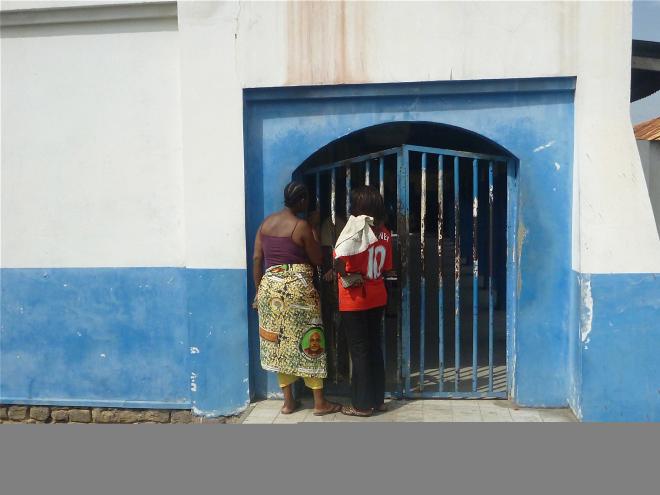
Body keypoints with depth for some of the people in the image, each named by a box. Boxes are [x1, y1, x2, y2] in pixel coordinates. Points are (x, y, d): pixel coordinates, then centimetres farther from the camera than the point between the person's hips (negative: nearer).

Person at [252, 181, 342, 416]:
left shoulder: (266, 222, 8)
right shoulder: (301, 226, -10)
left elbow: (257, 259, 7)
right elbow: (317, 260, -3)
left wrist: (258, 291, 13)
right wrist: (314, 233, 8)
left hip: (270, 286, 6)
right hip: (297, 287, -5)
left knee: (279, 343, 12)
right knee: (307, 342, 3)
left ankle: (288, 401, 19)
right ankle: (320, 402, 11)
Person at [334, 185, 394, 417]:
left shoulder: (357, 226, -17)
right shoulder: (384, 231, 3)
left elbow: (338, 259, -33)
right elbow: (385, 268, 11)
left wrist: (346, 277, -17)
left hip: (355, 300, -6)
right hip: (377, 296, 6)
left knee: (359, 351, 4)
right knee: (374, 347, 15)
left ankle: (362, 404, 14)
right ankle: (378, 399, 25)